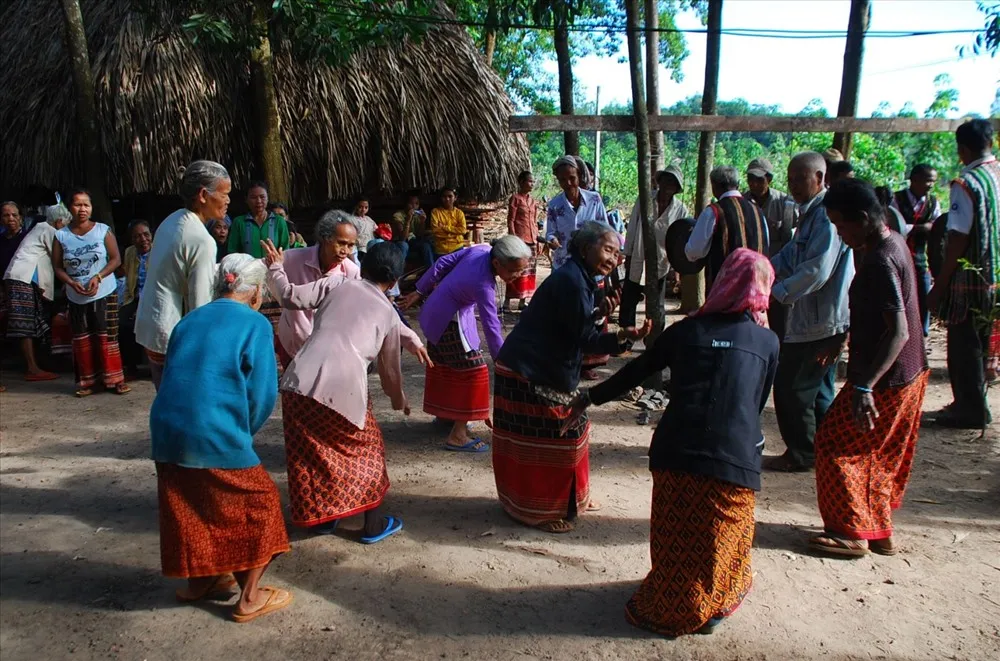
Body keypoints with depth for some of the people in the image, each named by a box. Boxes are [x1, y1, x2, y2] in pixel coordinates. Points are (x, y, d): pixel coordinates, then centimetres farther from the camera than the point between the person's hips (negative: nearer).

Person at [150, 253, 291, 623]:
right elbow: (263, 394, -9)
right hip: (216, 438, -6)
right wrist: (244, 433, 9)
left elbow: (171, 380, 17)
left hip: (166, 434, 6)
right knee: (258, 503, 11)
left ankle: (198, 581, 40)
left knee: (189, 506, 24)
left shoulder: (188, 322, 13)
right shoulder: (254, 324, -5)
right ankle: (249, 598, 15)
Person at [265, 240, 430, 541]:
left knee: (310, 451, 22)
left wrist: (275, 268, 28)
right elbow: (390, 365, 24)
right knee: (367, 449, 21)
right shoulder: (388, 313, 17)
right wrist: (399, 399, 42)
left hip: (300, 381, 2)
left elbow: (291, 296, 8)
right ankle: (374, 523, 28)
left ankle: (321, 516, 36)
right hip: (344, 385, -1)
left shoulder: (334, 286, 16)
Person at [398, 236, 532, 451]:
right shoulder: (483, 285, -34)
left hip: (436, 312, 9)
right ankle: (457, 435, -6)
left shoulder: (480, 250, -12)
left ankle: (443, 412, 42)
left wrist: (420, 291, 10)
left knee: (444, 364, 23)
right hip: (449, 320, -9)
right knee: (471, 369, -8)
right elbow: (491, 328, -31)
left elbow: (444, 262, -1)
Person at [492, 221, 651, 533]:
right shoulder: (571, 280, -20)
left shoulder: (581, 279, 12)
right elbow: (584, 336, -22)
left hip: (549, 373, 10)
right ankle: (538, 510, 14)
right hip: (527, 373, -10)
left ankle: (571, 497, 34)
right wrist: (624, 337, -30)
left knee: (569, 432, 18)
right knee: (542, 441, -1)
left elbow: (581, 332, 10)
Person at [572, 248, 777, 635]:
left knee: (674, 544, 20)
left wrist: (591, 397, 26)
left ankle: (668, 605, 27)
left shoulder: (686, 330, 9)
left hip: (676, 454, 1)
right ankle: (709, 606, 30)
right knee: (720, 545, 21)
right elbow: (759, 403, 17)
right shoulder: (767, 341, 9)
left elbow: (636, 371, 14)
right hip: (735, 460, 0)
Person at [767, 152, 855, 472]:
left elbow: (817, 271, -26)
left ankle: (801, 454, 11)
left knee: (791, 387, -2)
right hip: (812, 318, 10)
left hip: (822, 321, -10)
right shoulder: (810, 214, 15)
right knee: (818, 389, 17)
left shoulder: (827, 215, -18)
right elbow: (788, 258, 19)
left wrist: (776, 293, -22)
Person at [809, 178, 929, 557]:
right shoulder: (894, 244, 7)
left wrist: (865, 387, -35)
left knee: (836, 445, 2)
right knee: (880, 455, 19)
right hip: (908, 374, 10)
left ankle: (852, 533, 11)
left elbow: (899, 332, -31)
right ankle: (879, 532, 30)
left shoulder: (881, 261, -24)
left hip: (886, 380, -10)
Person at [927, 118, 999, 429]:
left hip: (971, 280, -7)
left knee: (964, 346, 4)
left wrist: (939, 286, -14)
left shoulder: (967, 184, -17)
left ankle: (970, 410, 12)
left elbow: (958, 240, -19)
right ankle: (973, 405, 30)